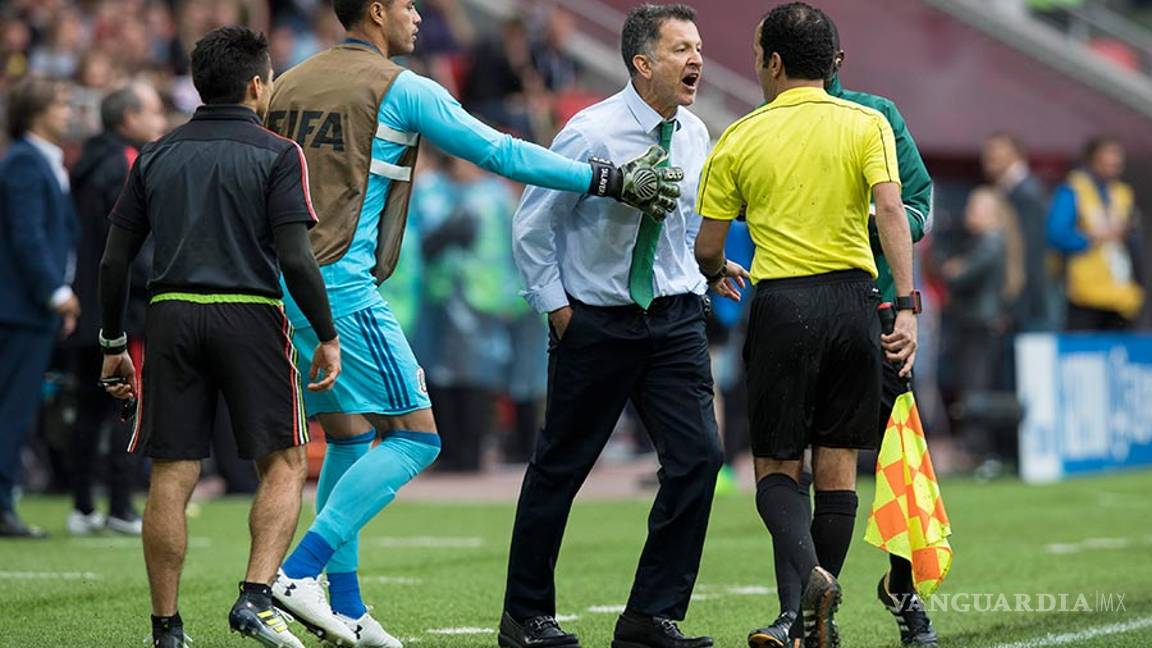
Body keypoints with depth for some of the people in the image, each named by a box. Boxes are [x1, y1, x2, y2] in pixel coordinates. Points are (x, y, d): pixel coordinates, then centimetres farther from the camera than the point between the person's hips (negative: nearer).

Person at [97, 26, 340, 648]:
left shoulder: (156, 156, 11)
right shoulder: (276, 154, -1)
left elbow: (114, 260, 9)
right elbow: (295, 258, -10)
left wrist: (113, 345, 17)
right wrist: (327, 337, -3)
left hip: (171, 317, 4)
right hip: (250, 317, -4)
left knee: (170, 479, 4)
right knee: (284, 464, 6)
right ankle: (255, 598, -10)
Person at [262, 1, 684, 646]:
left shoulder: (288, 84, 15)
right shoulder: (402, 89, -5)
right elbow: (501, 153, -6)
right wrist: (609, 180, -2)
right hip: (341, 288, -8)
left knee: (349, 439, 16)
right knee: (415, 436, -3)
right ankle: (300, 572, -12)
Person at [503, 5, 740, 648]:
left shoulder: (695, 136, 2)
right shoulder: (592, 133, -15)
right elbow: (531, 224, -7)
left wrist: (699, 279, 9)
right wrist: (555, 306, -7)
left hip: (675, 318, 5)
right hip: (596, 321, -5)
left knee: (698, 456, -8)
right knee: (562, 464, 6)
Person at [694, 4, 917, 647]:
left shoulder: (739, 139, 3)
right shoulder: (867, 124, 3)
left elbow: (708, 248, 6)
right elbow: (891, 210, -11)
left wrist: (719, 273, 30)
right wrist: (907, 304, -15)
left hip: (781, 305, -1)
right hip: (853, 298, 1)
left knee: (777, 467, 7)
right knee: (837, 467, 10)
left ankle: (810, 573, -22)